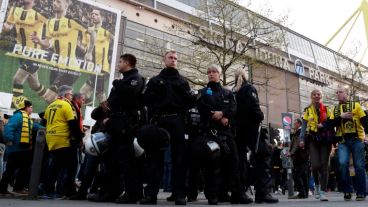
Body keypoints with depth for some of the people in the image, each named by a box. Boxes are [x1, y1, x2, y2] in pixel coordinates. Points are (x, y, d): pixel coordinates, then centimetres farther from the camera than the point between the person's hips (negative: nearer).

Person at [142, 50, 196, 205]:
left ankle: (179, 194, 1)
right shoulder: (155, 80, 19)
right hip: (158, 121, 0)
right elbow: (146, 99, 7)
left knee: (179, 157, -3)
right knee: (155, 156, -1)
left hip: (177, 121, 0)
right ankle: (151, 193, 2)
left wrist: (195, 97, -11)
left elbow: (189, 101, 9)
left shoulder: (182, 81, 20)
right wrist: (154, 113, -7)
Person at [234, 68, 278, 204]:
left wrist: (236, 125, 13)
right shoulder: (249, 88, -1)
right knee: (263, 155, -8)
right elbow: (254, 107, -15)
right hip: (251, 127, -7)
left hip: (238, 129, 7)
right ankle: (262, 192, -18)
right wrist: (260, 118, -4)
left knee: (239, 158, 9)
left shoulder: (234, 92, 15)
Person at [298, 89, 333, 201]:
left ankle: (323, 191, 0)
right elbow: (304, 126, 7)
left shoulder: (326, 109, 12)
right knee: (315, 164, -13)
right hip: (313, 139, 0)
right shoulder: (307, 110, 12)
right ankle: (317, 185, 14)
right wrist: (302, 139, -4)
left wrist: (323, 125, -13)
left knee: (324, 165, -4)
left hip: (325, 139, 1)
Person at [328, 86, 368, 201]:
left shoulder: (356, 105, 7)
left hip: (356, 139, -2)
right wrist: (341, 116, -10)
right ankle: (347, 191, 1)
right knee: (342, 164, -12)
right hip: (343, 141, 2)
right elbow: (331, 123, 3)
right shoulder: (335, 109, 15)